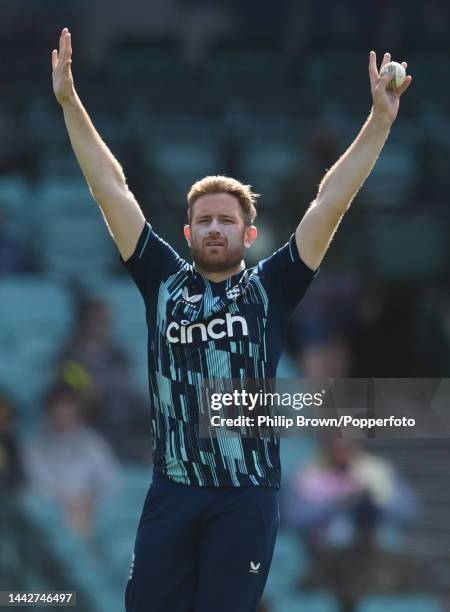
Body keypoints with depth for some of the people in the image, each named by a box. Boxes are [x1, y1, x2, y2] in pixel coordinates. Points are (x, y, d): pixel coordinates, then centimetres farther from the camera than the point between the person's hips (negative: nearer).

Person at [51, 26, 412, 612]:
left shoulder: (270, 288, 5)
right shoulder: (164, 280, 9)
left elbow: (331, 203, 1)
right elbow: (111, 190, 8)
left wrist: (380, 121, -5)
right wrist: (70, 102, 5)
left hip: (247, 494, -2)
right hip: (171, 489, 2)